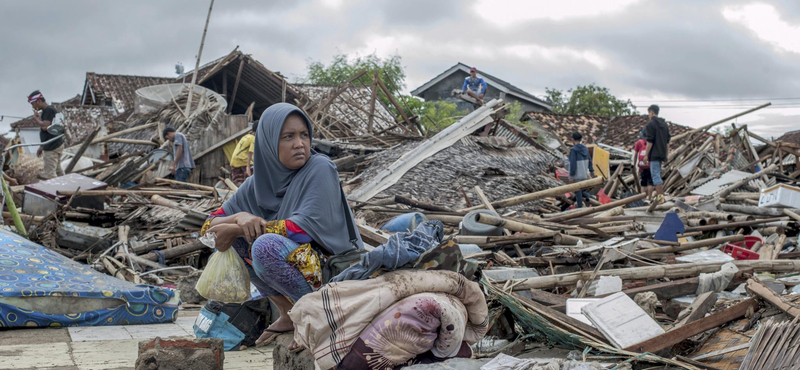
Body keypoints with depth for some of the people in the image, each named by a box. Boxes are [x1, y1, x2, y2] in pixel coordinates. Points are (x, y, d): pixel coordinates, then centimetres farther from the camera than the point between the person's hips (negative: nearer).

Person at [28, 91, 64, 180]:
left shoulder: (49, 110, -14)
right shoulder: (46, 111, 16)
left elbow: (45, 126, -27)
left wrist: (36, 119, -9)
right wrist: (41, 147, 25)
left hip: (52, 148, -10)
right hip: (57, 145, 10)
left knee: (50, 174, -9)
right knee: (58, 171, 14)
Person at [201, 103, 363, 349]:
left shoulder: (320, 169, -13)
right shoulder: (258, 183, 3)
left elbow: (306, 227, -25)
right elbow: (209, 226, 4)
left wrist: (236, 229, -20)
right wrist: (240, 217, -20)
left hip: (333, 266, -7)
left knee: (266, 245, -30)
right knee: (233, 237, -6)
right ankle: (288, 314, -1)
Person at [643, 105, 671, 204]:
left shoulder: (650, 124, -10)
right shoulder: (664, 124, 15)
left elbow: (650, 141, -15)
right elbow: (668, 141, 17)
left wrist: (646, 155, -10)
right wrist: (667, 154, 21)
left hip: (654, 155, -8)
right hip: (662, 154, 8)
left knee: (655, 175, -8)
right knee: (658, 175, 16)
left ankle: (660, 196, -14)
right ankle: (660, 195, 18)